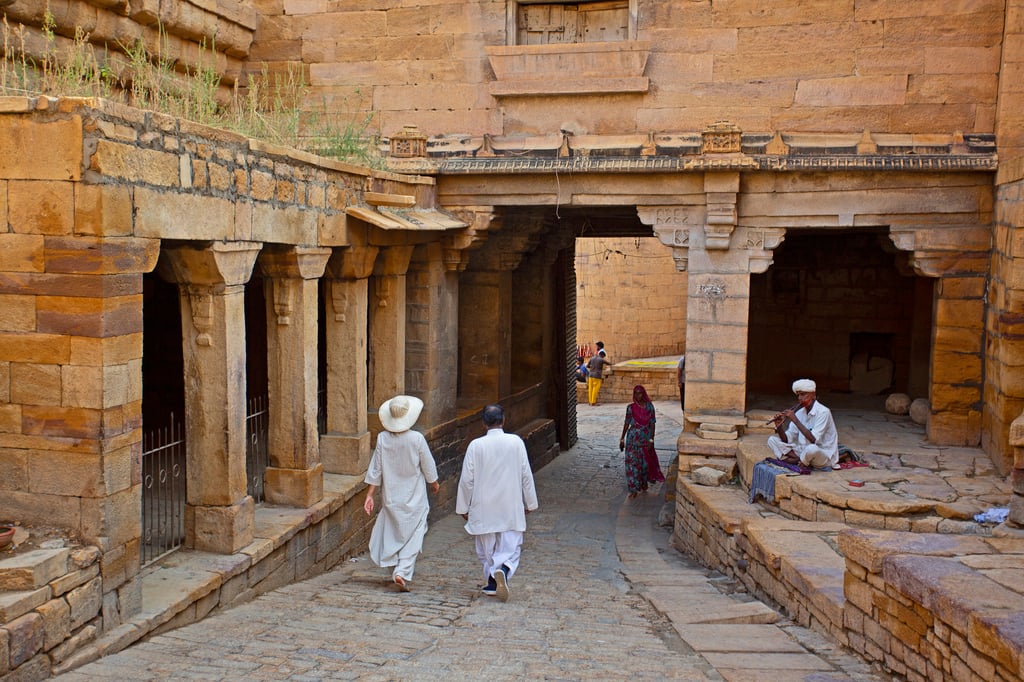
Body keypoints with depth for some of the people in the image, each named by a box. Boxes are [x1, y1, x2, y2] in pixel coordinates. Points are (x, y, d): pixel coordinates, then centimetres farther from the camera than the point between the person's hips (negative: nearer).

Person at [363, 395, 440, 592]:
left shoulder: (382, 438, -8)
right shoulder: (417, 439, -15)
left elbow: (375, 469, -4)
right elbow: (428, 467, -5)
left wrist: (369, 495, 3)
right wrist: (434, 483, 14)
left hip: (391, 496, 3)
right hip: (414, 497, -3)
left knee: (393, 532, 18)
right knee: (413, 536, 3)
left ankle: (398, 570, 24)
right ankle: (403, 572, -9)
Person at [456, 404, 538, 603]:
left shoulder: (476, 445, -7)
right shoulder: (516, 442, -5)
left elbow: (467, 479, -4)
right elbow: (526, 475, 0)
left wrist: (464, 507, 8)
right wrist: (529, 503, 12)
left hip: (483, 509, 0)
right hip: (511, 508, 0)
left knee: (487, 549, 16)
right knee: (510, 547, 3)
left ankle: (492, 583, 23)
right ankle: (503, 571, -23)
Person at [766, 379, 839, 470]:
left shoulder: (823, 412, -16)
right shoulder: (799, 413, 4)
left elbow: (813, 439, -27)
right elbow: (787, 440, 3)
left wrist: (795, 420, -26)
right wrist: (779, 427, -17)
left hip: (824, 456, -6)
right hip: (803, 451, 6)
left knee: (811, 449, -41)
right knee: (772, 440, -4)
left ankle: (799, 462, -8)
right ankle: (799, 460, -18)